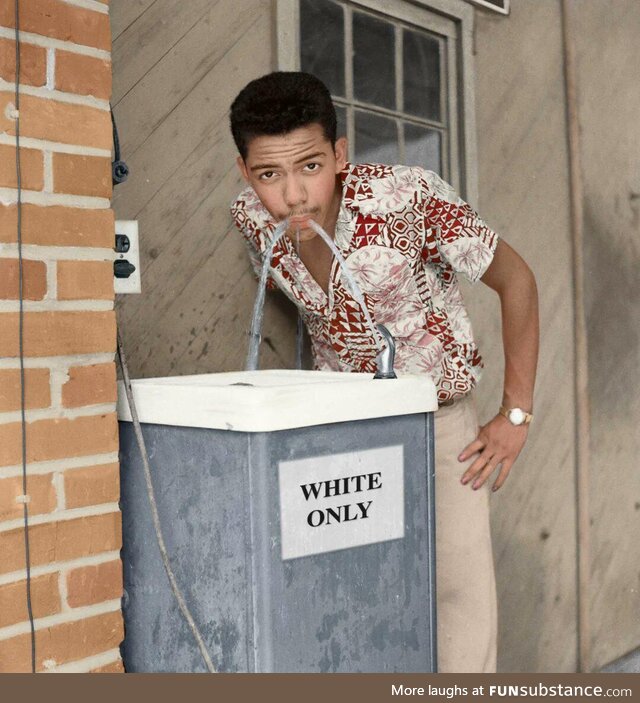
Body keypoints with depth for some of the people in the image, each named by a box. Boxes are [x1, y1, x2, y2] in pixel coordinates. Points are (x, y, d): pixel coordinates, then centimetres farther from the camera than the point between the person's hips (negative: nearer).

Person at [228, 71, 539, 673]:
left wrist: (515, 416, -14)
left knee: (460, 586, -8)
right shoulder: (251, 218, -15)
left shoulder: (409, 197, -27)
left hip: (438, 416, -3)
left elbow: (516, 281, -15)